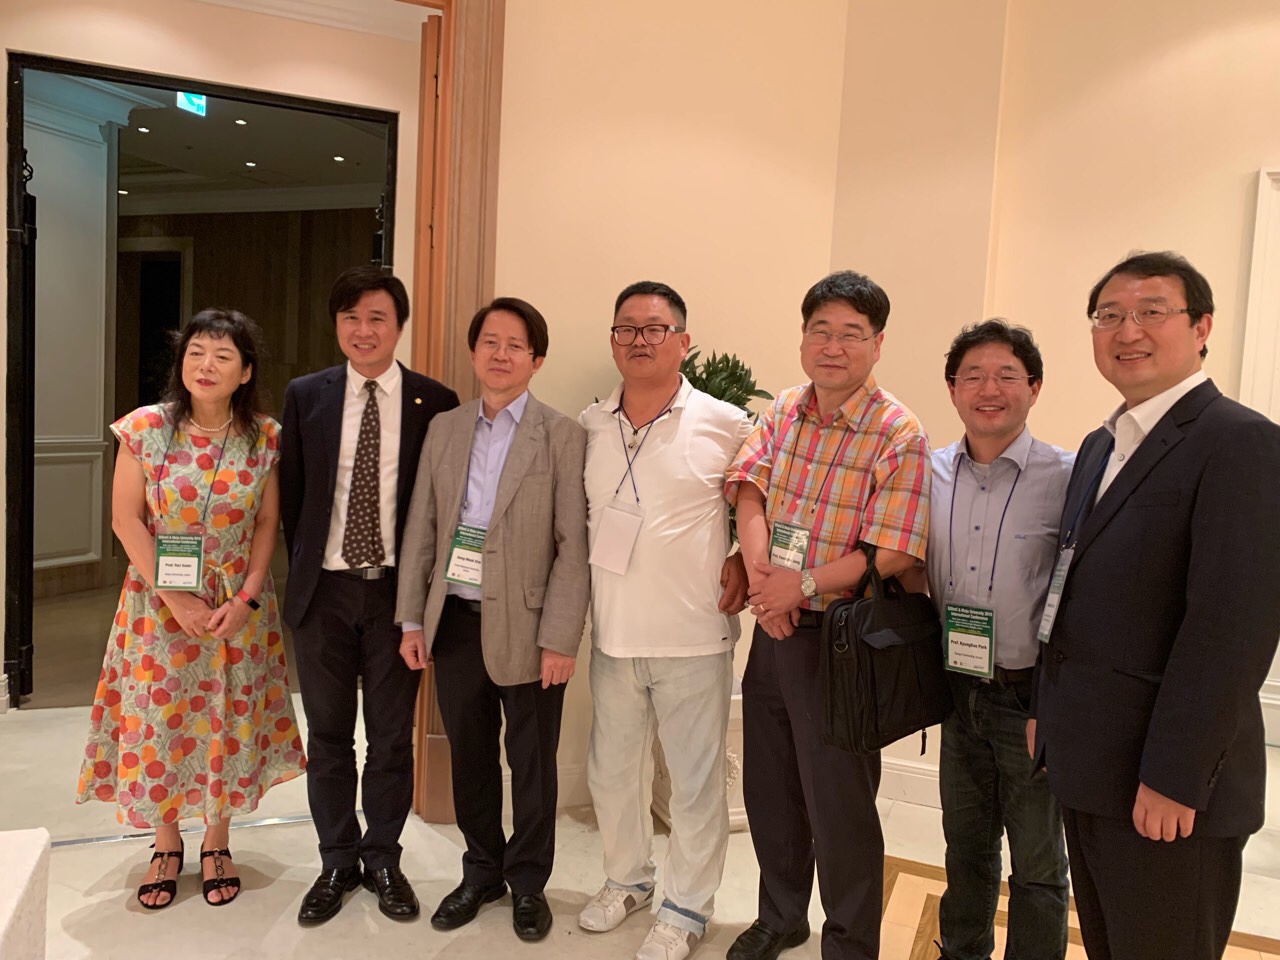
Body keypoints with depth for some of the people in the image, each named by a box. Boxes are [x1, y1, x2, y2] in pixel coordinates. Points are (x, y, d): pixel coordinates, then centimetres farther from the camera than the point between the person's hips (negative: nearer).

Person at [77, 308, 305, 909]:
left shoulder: (266, 438, -7)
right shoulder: (144, 428, -9)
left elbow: (268, 523, -2)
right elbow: (126, 520, -6)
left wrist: (246, 599, -10)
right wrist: (173, 595, -12)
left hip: (237, 605, 1)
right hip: (160, 600, 0)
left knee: (228, 721, 10)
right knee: (156, 720, 8)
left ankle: (216, 844, 31)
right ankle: (166, 845, 31)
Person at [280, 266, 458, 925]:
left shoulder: (435, 402, -3)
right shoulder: (305, 396, 2)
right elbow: (292, 495, 8)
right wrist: (305, 571, 6)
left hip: (397, 590, -1)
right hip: (323, 591, 2)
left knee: (393, 735, 10)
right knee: (328, 735, 14)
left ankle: (383, 858, 30)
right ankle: (337, 861, 32)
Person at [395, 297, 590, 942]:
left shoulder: (562, 437, -6)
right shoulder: (444, 429, 7)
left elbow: (574, 546, -9)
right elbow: (421, 529, 8)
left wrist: (560, 639, -13)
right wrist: (411, 620, 5)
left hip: (526, 627, -4)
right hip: (454, 621, 4)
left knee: (531, 762, 10)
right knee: (469, 752, 16)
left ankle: (527, 882, 31)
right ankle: (482, 870, 37)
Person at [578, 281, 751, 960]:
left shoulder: (725, 425, -7)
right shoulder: (588, 427, 4)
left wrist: (743, 561, -7)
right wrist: (579, 579, 7)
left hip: (693, 636, -4)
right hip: (612, 635, 4)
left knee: (696, 780, 8)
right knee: (611, 770, 18)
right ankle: (626, 879, 42)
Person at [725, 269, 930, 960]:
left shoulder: (900, 436, -14)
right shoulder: (782, 410, 6)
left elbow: (891, 553, -19)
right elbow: (749, 489, -4)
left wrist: (803, 582, -20)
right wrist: (759, 573, -19)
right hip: (773, 624, 6)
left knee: (838, 801, 6)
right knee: (768, 785, 20)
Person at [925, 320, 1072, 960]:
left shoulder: (1068, 478, -13)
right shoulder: (930, 474, 0)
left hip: (1032, 694, -4)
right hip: (959, 689, 4)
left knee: (1037, 865, 14)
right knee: (966, 844, 22)